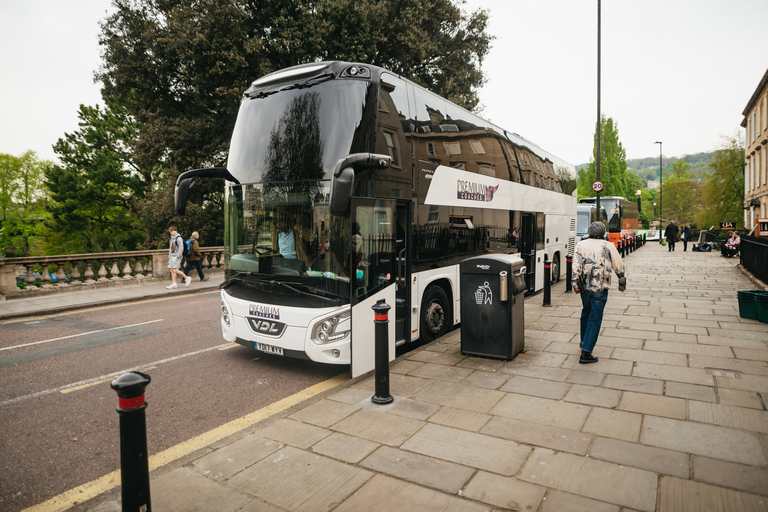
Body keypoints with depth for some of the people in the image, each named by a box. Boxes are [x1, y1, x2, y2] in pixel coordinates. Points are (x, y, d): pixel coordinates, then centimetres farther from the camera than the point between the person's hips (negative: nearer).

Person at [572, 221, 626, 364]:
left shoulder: (581, 245, 4)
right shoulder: (609, 246, 1)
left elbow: (576, 266, -6)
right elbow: (619, 267, 7)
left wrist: (575, 284, -5)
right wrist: (622, 283, 20)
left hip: (584, 286, 3)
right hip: (600, 288, -3)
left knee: (585, 314, 23)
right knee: (595, 319, -1)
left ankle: (584, 342, 39)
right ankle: (586, 352, -6)